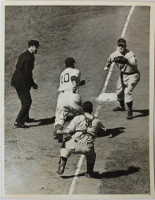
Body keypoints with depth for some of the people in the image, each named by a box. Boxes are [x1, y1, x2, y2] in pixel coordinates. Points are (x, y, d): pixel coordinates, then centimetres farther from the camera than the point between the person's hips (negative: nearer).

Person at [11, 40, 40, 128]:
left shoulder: (23, 55, 12)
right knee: (27, 102, -3)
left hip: (16, 81, 10)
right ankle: (18, 122, -4)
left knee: (25, 101, 23)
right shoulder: (29, 57, -18)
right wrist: (33, 84, -6)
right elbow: (27, 73, -19)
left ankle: (26, 118, 38)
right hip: (22, 83, -10)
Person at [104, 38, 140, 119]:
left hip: (132, 75, -7)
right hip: (123, 74, 7)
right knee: (119, 91, 20)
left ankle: (130, 112, -12)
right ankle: (122, 106, 48)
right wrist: (107, 66, 12)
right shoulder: (115, 54, -10)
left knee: (127, 92, -22)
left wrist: (127, 61, -60)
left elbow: (134, 64, -45)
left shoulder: (130, 54, -28)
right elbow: (110, 59, 13)